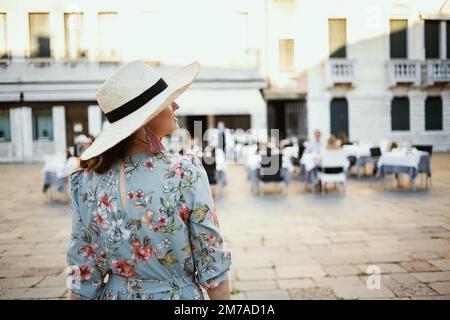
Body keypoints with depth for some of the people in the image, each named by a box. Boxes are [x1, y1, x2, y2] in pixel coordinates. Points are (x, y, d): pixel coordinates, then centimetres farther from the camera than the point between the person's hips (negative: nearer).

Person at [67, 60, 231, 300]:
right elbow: (212, 265, -14)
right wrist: (223, 298, -2)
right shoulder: (186, 174, -20)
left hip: (116, 293, 3)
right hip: (180, 294, -2)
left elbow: (83, 277, -6)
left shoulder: (88, 183, -11)